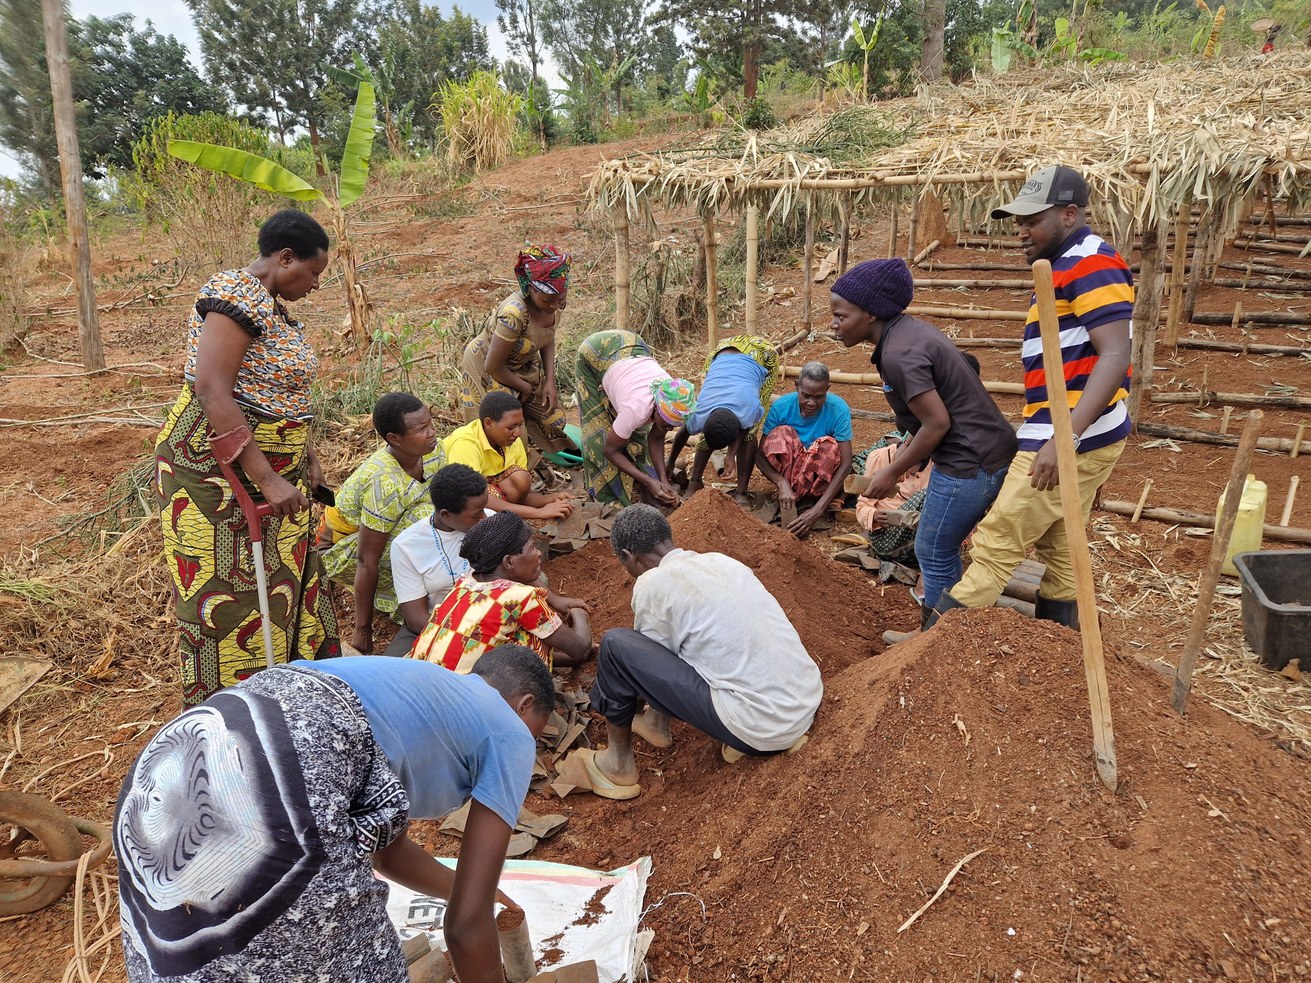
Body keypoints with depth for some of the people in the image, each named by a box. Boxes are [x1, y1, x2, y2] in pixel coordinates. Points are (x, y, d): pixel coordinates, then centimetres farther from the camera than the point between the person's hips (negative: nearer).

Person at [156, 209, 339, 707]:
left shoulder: (273, 306, 13)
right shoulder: (235, 295, -18)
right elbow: (212, 392, -27)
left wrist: (306, 456, 12)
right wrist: (267, 479, -29)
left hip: (273, 468, 10)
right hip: (217, 467, -10)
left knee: (282, 583, 15)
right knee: (228, 593, 0)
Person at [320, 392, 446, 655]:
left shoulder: (433, 452, -16)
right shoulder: (385, 484, -36)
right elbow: (367, 562, -31)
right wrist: (362, 629, -25)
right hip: (345, 546, -7)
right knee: (424, 518, -30)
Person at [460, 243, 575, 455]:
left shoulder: (555, 299, -19)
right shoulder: (515, 314, -40)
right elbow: (493, 367, -30)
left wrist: (550, 381, -10)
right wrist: (525, 387, -14)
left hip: (523, 364, 7)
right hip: (486, 368, -7)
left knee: (554, 420, 11)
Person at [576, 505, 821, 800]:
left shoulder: (653, 583, -8)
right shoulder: (721, 560, 13)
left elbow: (654, 659, 7)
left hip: (761, 729, -8)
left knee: (616, 645, -3)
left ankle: (619, 764, 15)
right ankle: (656, 722, 30)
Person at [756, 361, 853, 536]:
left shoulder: (839, 409, -22)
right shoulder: (781, 407, -18)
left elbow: (846, 463, -27)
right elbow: (760, 455, -17)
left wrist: (817, 510, -37)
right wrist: (782, 483, -38)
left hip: (820, 474, -1)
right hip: (788, 468, 1)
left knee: (829, 446, -32)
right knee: (781, 433, -27)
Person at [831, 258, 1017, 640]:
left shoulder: (898, 354, -22)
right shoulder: (908, 329, 8)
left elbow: (937, 423, -21)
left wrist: (892, 472, -10)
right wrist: (899, 459, 15)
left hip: (971, 463, -10)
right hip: (989, 451, 10)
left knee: (933, 553, 5)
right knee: (940, 549, 21)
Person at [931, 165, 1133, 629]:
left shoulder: (1091, 263, -13)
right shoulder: (1067, 266, 18)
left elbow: (1114, 357, -23)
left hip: (1075, 438, -10)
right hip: (1070, 436, 10)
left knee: (997, 545, -6)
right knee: (1059, 551, 15)